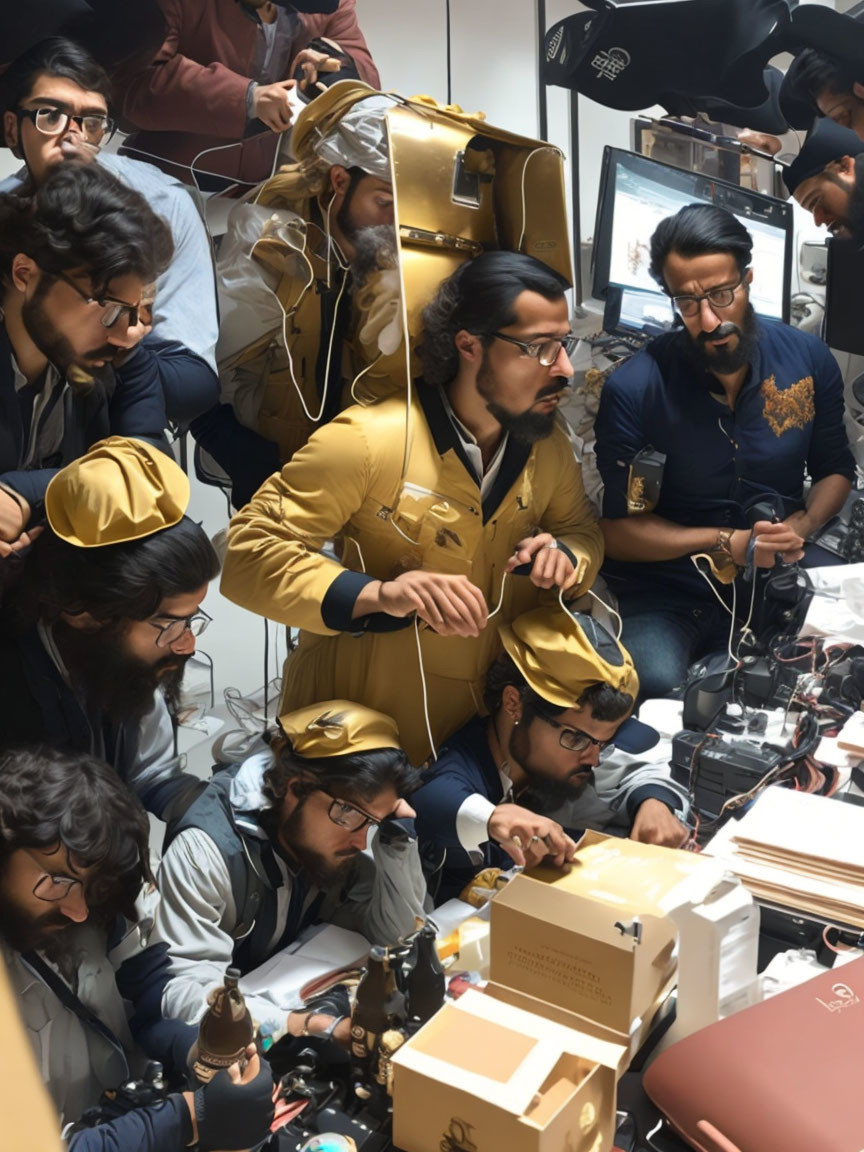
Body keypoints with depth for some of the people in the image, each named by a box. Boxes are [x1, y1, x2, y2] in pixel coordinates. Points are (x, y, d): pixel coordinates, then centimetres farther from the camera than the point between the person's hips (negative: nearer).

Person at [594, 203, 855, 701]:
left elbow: (836, 470, 14)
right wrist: (727, 543, -16)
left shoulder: (811, 359, -2)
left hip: (779, 584, 4)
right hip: (667, 595, -4)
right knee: (654, 682, -31)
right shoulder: (633, 389, -14)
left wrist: (802, 525, -8)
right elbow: (617, 530, -8)